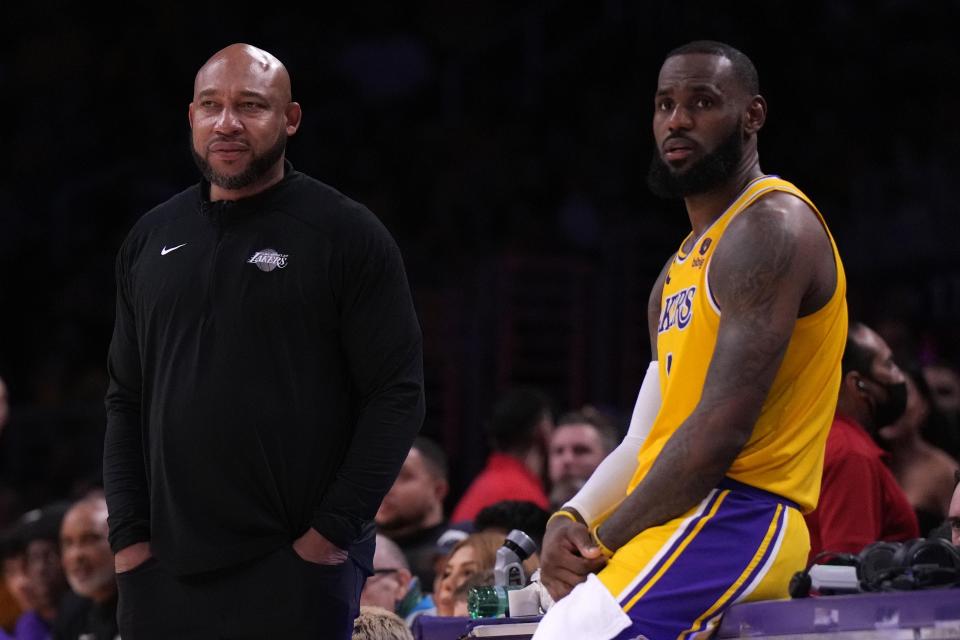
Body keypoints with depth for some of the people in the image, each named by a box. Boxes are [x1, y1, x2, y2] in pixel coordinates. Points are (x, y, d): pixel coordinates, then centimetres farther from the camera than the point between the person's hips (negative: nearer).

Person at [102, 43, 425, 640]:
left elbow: (398, 395, -6)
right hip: (165, 569, 4)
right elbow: (126, 401, 15)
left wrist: (334, 530, -11)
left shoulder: (348, 235, -2)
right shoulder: (151, 240, 12)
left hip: (297, 570, -4)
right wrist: (128, 534, 5)